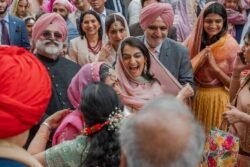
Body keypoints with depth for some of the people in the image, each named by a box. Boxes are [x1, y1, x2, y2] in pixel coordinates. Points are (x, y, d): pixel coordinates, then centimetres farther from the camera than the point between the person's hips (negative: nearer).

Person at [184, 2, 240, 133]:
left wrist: (215, 67, -22)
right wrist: (202, 57, -14)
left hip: (218, 100, -3)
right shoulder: (194, 40, -3)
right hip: (195, 98, 3)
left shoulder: (231, 45, -12)